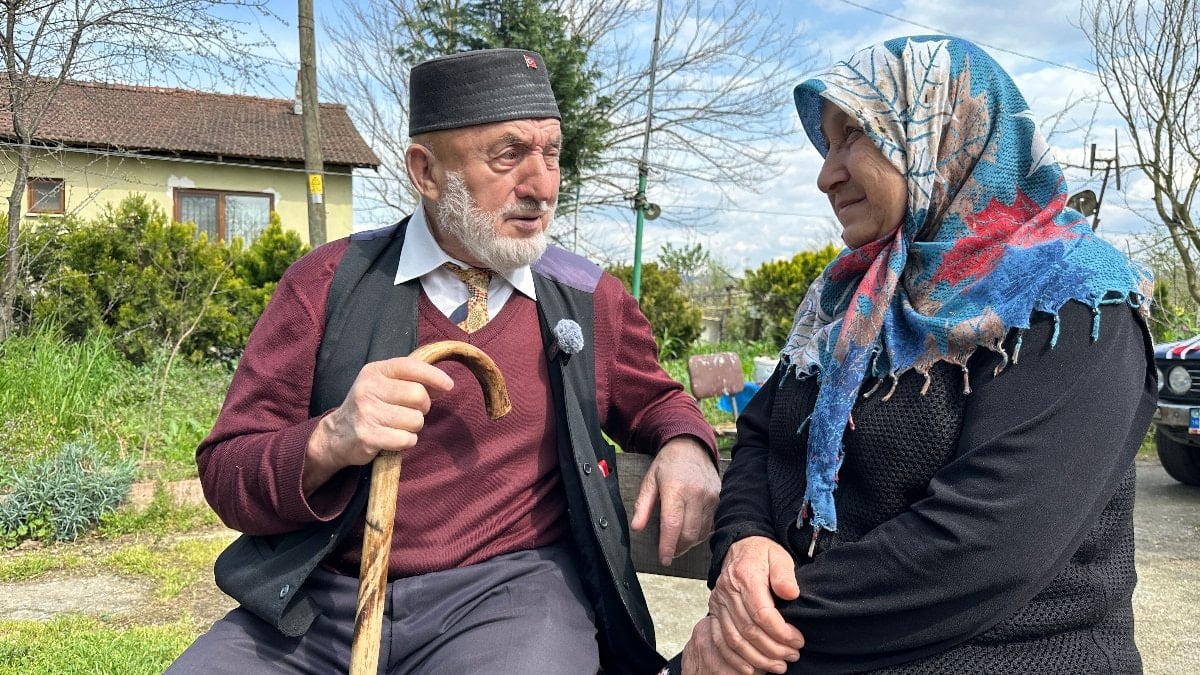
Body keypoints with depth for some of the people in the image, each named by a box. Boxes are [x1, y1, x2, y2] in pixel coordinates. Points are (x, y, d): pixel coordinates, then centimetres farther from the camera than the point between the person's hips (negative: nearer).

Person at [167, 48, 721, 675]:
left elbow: (654, 400, 23)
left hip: (512, 593, 0)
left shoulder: (591, 301, 6)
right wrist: (328, 442, -23)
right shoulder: (329, 282, 1)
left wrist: (686, 447, -1)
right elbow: (227, 476, 0)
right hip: (319, 600, 1)